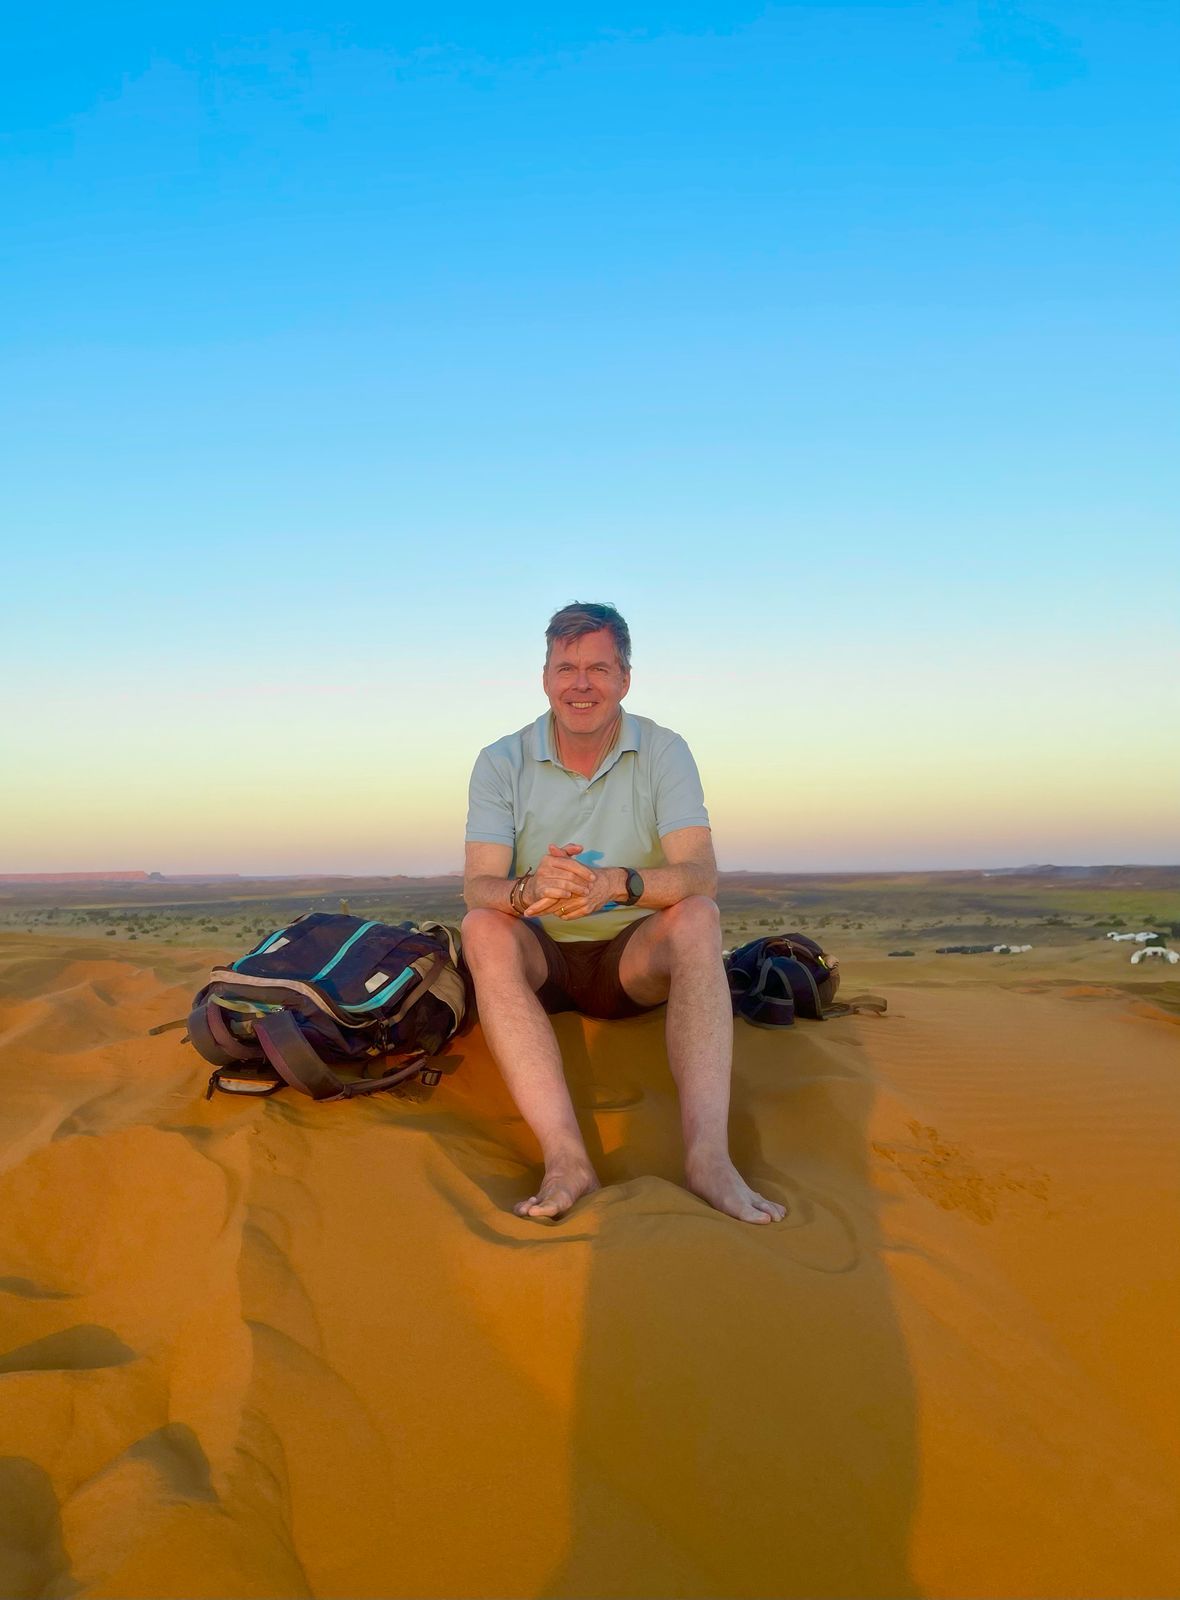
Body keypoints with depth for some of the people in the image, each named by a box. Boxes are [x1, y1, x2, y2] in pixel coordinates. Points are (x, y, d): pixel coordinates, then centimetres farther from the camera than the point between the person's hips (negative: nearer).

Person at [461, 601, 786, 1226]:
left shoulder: (663, 751, -5)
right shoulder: (502, 762, -4)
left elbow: (701, 876, -18)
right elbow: (477, 887, -15)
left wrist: (617, 884, -39)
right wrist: (529, 891, -40)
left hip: (634, 957, 0)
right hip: (540, 957, 0)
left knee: (697, 917, -29)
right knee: (482, 929, -30)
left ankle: (708, 1155, -41)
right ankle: (565, 1157, -41)